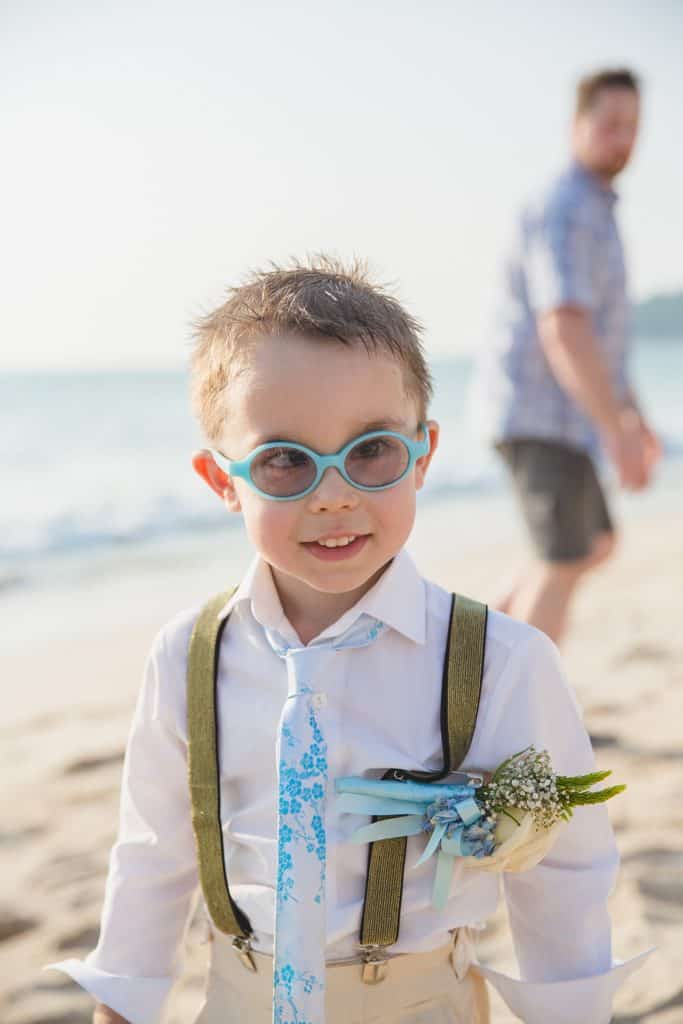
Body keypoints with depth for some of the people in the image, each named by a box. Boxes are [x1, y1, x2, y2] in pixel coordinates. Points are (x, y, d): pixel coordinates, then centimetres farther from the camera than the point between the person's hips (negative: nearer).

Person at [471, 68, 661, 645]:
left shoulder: (591, 212, 19)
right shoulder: (566, 212, -16)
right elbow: (562, 332, -27)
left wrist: (634, 416, 23)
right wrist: (616, 433, -28)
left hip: (551, 417, 10)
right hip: (538, 414, -10)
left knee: (597, 545, 19)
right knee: (563, 566, -8)